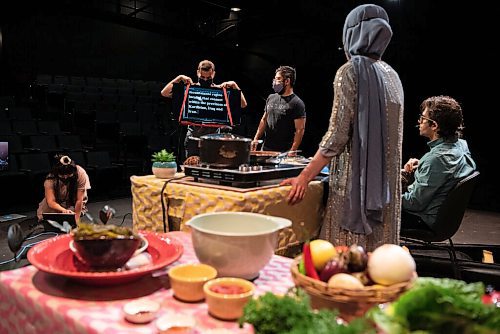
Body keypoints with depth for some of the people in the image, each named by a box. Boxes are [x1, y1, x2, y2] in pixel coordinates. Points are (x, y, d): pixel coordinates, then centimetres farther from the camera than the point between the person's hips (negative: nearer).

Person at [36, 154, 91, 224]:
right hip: (58, 203, 2)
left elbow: (79, 200, -28)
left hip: (74, 204, -2)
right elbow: (51, 201, -33)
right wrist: (63, 210, -51)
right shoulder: (50, 179, -27)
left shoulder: (80, 174, -31)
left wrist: (76, 219, -29)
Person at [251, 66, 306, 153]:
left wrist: (292, 152, -18)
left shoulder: (297, 103, -9)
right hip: (266, 149, 6)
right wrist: (256, 138, 9)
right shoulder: (271, 98, 11)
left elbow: (300, 130, -12)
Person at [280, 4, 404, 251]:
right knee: (378, 246, 13)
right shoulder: (391, 75, 12)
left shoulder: (350, 71, -9)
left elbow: (338, 134, -16)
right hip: (386, 180, 7)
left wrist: (305, 176, -12)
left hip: (356, 178, -7)